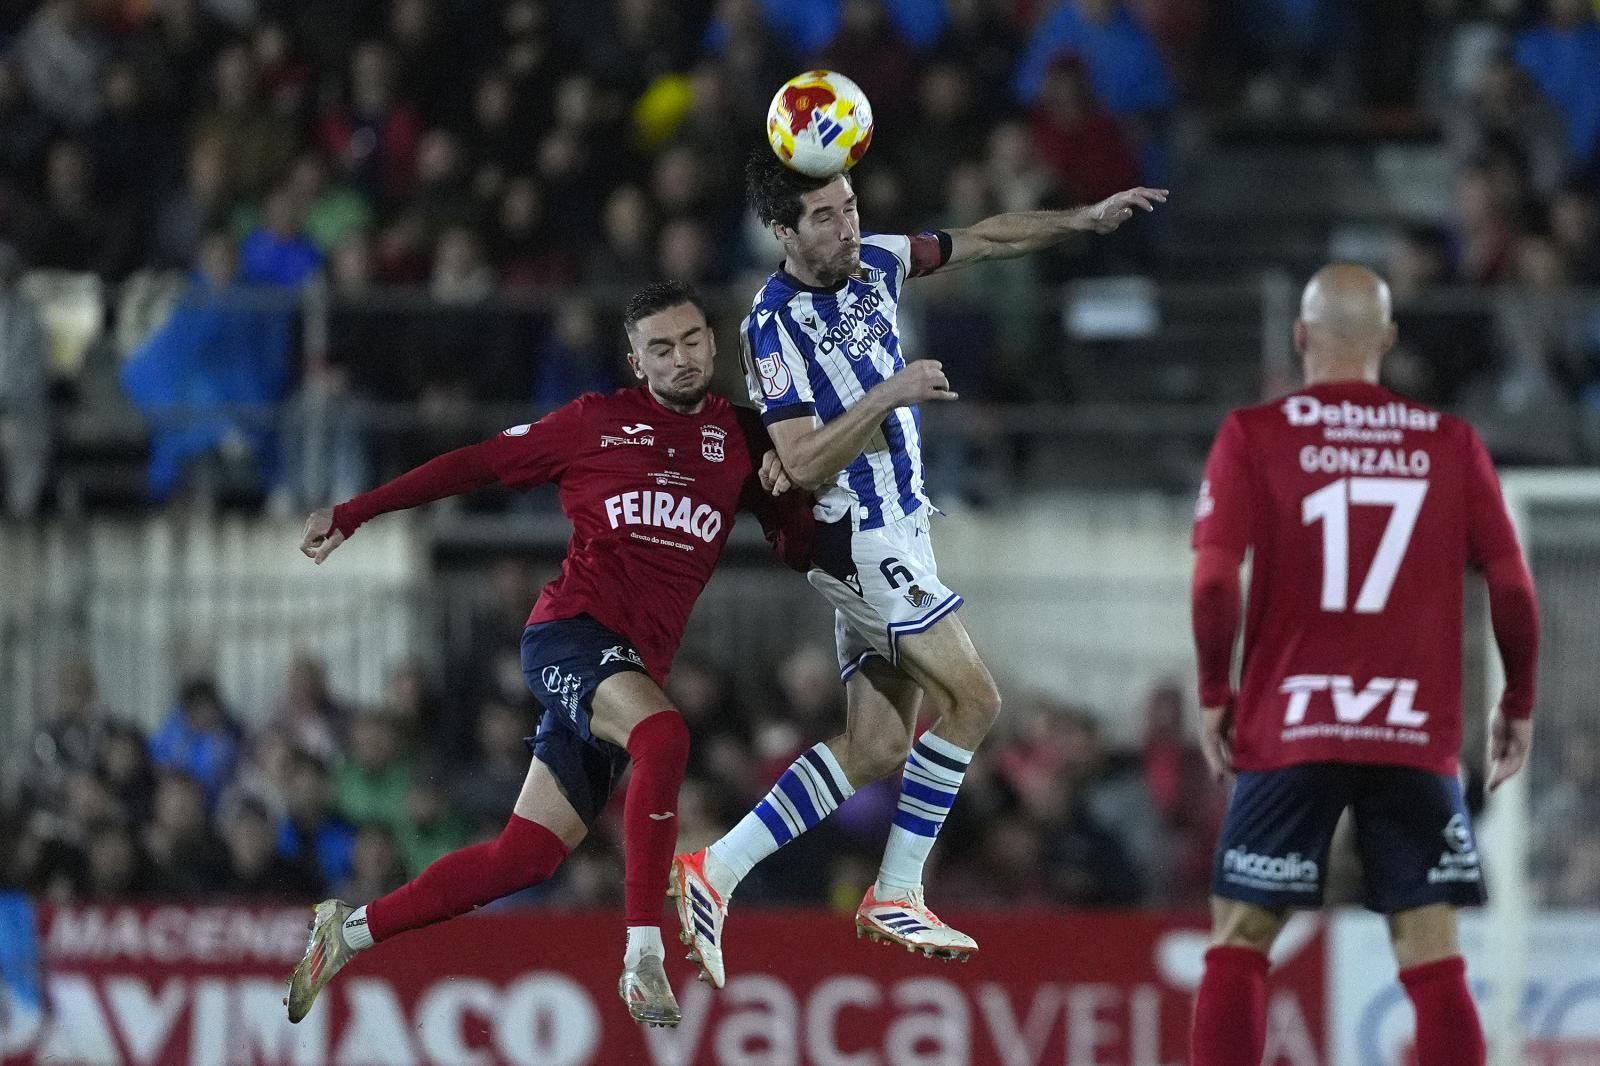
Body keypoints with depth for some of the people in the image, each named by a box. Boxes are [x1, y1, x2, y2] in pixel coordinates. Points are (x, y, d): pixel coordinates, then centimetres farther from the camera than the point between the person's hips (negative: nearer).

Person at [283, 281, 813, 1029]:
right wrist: (352, 515, 13)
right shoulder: (599, 421, 4)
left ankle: (348, 931, 19)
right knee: (662, 736, -36)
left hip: (636, 667, 5)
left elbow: (799, 552, 15)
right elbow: (478, 464, 11)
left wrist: (787, 492, -7)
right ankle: (643, 959, -35)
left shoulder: (740, 438, 14)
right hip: (570, 631, -5)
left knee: (524, 859, 2)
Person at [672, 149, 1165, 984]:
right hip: (856, 536, -8)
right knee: (970, 699, -11)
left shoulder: (874, 264, 5)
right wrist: (890, 395, -26)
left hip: (891, 532, 9)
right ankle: (897, 896, -4)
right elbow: (803, 464, -22)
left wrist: (1082, 220, 11)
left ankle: (717, 870, 2)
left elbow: (984, 239, 18)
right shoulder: (776, 325, -18)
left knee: (878, 747, 5)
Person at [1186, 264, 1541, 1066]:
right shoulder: (1450, 442, 3)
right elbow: (1511, 586, 2)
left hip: (1286, 730, -1)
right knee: (1434, 961, 2)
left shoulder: (1253, 436, -1)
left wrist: (1214, 692, 3)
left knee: (1238, 946, 7)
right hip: (1417, 736, 1)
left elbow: (1214, 580, -10)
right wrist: (1518, 702, 15)